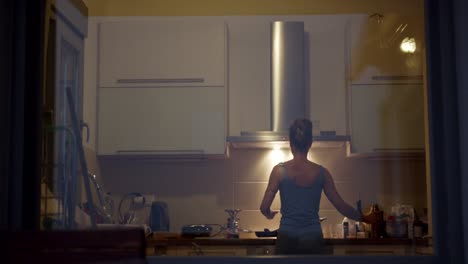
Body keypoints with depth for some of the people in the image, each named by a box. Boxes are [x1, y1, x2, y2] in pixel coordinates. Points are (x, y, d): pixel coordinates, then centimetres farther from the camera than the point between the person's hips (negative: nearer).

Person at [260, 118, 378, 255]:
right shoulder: (321, 172, 1)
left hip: (287, 240, 0)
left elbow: (264, 207, -3)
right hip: (312, 241, 1)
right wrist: (364, 218, 23)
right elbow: (341, 206, 6)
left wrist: (270, 214, 21)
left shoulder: (280, 170, -4)